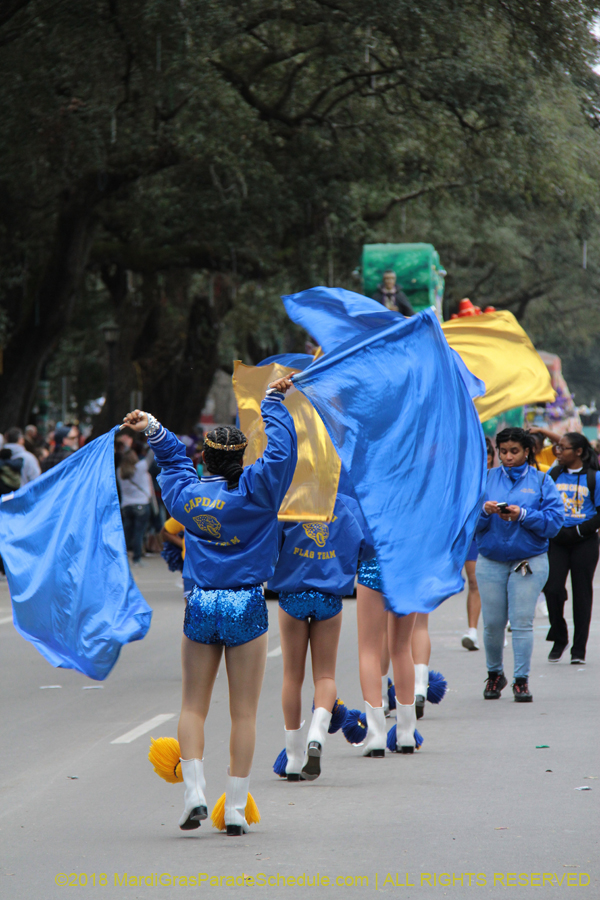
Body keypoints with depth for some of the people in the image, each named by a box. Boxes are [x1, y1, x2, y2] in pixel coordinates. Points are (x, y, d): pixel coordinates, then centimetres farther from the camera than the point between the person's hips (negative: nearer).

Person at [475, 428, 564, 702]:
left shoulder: (541, 481, 3)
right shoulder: (487, 479, 6)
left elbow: (554, 520, -7)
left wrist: (523, 515, -19)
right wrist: (484, 511, -20)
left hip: (529, 561, -2)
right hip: (490, 561, 2)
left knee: (522, 622, -7)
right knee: (492, 623, 4)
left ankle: (521, 680, 0)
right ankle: (495, 674, 24)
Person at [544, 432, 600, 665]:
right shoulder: (554, 475, 8)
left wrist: (578, 531, -13)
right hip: (557, 541, 2)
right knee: (553, 588, -8)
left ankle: (579, 649, 7)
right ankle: (559, 639, 12)